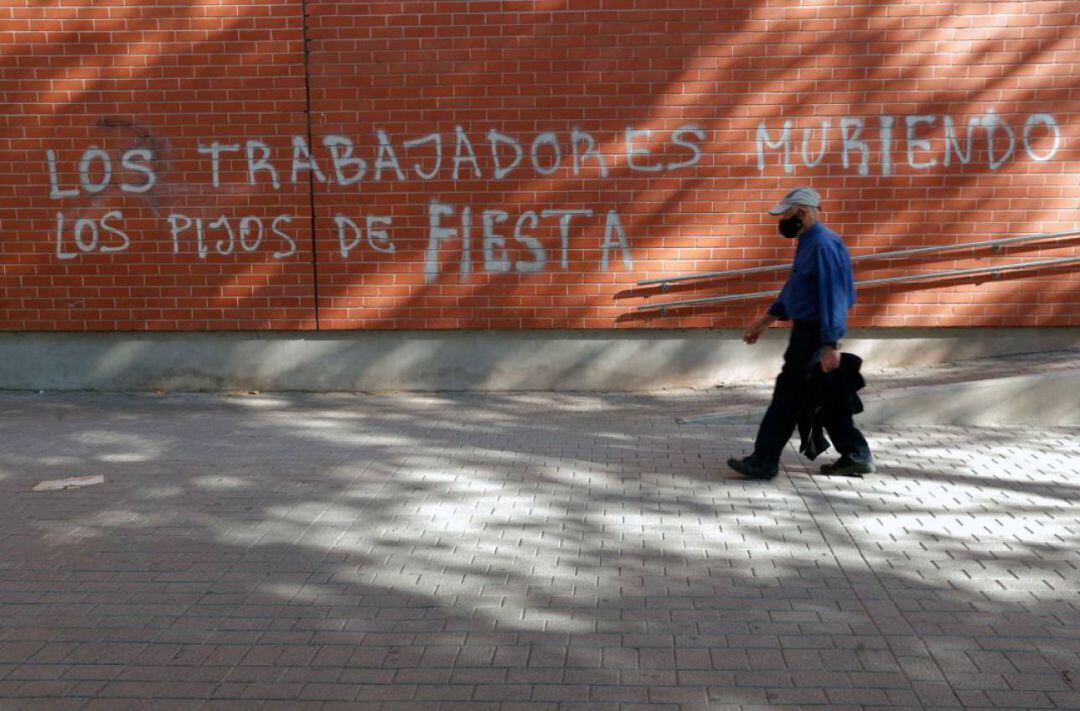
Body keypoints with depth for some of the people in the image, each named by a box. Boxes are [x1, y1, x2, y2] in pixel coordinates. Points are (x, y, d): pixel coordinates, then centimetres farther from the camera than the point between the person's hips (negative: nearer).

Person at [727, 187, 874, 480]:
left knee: (789, 394, -4)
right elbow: (794, 290, 24)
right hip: (807, 330, 10)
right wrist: (766, 321, 25)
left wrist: (830, 345, -26)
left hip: (815, 334, -10)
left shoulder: (824, 244, -18)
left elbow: (832, 297, -23)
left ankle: (763, 462, 3)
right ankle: (856, 456, 20)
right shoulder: (809, 243, 14)